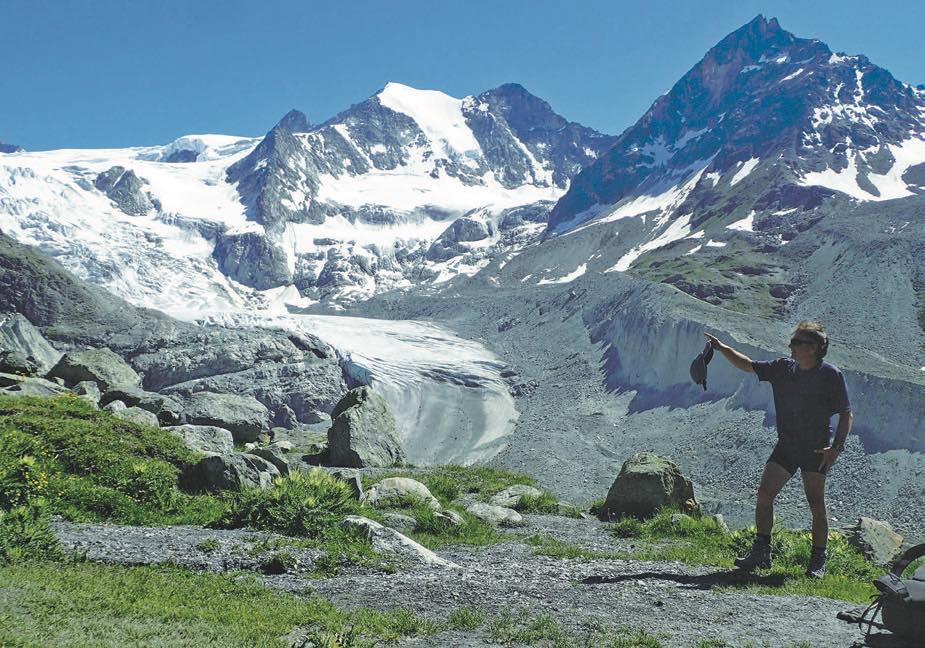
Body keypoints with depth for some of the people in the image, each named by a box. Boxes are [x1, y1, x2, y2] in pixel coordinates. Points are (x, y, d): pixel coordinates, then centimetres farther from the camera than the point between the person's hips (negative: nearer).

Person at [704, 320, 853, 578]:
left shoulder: (831, 375, -9)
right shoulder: (783, 368, 6)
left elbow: (846, 413, -6)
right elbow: (748, 366, 12)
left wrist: (836, 447, -16)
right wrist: (722, 348, -1)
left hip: (816, 449, -5)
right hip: (786, 445, 5)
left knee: (816, 505, -2)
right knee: (764, 494, -4)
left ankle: (818, 561, 10)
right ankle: (761, 552, 5)